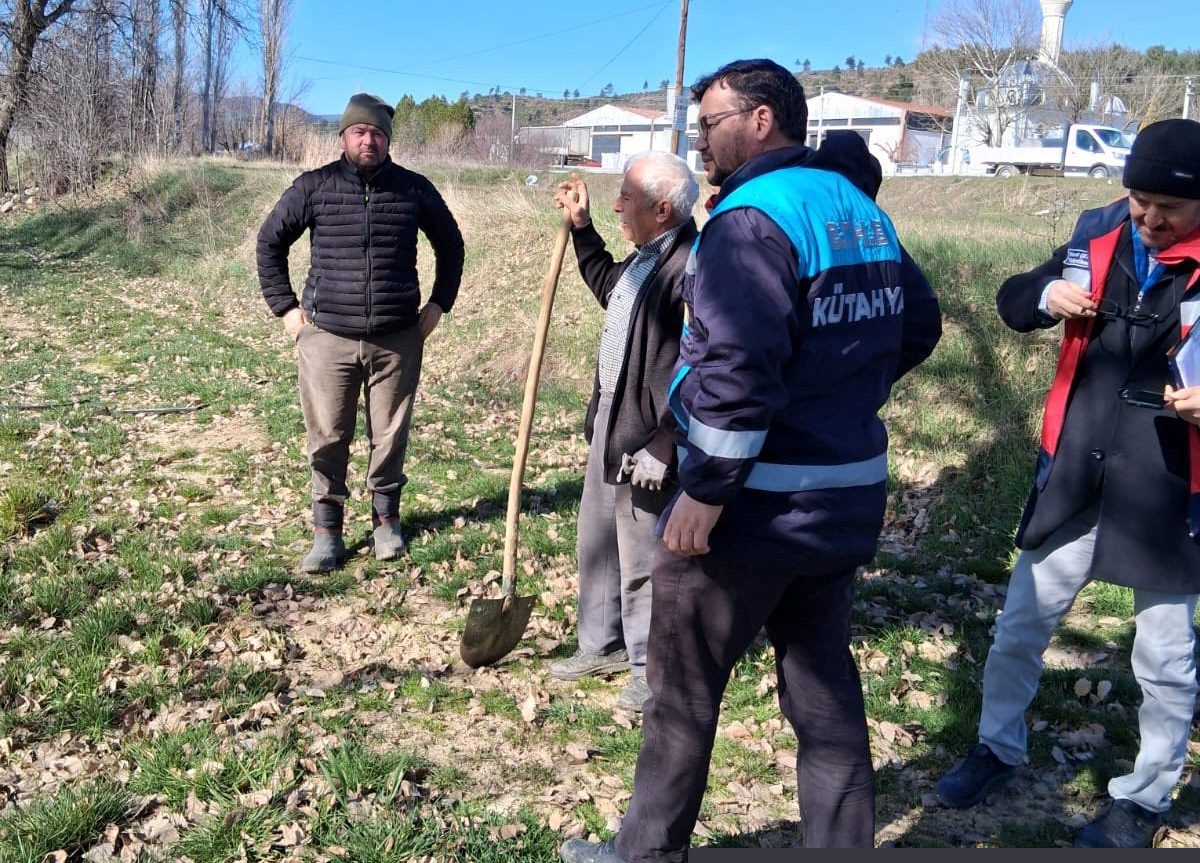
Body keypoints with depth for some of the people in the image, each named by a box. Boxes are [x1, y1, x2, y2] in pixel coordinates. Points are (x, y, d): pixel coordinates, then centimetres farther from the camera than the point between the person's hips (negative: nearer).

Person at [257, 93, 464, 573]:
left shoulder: (414, 189, 4)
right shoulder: (313, 187, 1)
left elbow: (450, 244, 18)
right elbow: (269, 242, 11)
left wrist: (439, 303, 12)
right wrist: (285, 307, 5)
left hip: (398, 339, 1)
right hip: (327, 336, -1)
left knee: (390, 435, 9)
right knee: (327, 438, 3)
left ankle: (385, 519, 27)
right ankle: (327, 529, 15)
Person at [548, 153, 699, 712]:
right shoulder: (646, 258, 7)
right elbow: (609, 287, 30)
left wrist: (664, 447, -24)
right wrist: (581, 226, 26)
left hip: (645, 438, -10)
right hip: (609, 422, 10)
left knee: (642, 560, 5)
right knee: (596, 543, 21)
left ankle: (651, 666, 25)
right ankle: (603, 645, 39)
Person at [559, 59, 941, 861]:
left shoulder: (753, 216, -17)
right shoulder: (861, 209, 10)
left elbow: (739, 370, -26)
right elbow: (917, 325, 19)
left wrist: (705, 490, -20)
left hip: (757, 497, -8)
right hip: (848, 490, 9)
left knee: (683, 684, 8)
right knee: (824, 680, 18)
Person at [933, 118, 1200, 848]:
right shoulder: (1101, 234, 0)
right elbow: (1012, 299, 10)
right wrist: (1045, 296, -13)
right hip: (1074, 478, 4)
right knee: (1021, 626, 15)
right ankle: (999, 747, 38)